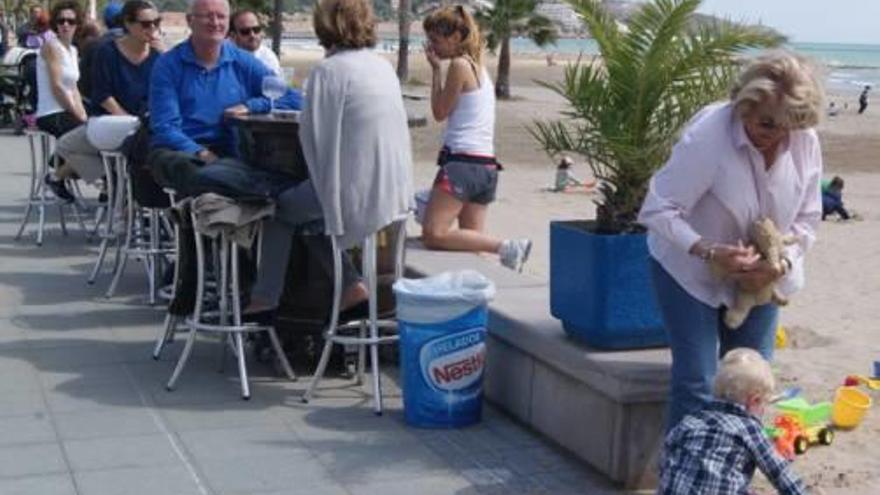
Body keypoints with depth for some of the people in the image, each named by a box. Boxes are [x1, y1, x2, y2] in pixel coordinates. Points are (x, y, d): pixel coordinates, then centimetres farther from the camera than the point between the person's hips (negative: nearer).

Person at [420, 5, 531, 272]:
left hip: (462, 161, -9)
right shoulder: (479, 67, 19)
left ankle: (505, 247, -19)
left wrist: (435, 69, 4)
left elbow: (440, 112, 0)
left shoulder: (459, 65, -7)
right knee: (471, 240, 8)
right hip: (487, 166, 9)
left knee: (434, 234, -13)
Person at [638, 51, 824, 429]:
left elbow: (807, 219, -1)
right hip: (691, 272, -5)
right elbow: (658, 210, -26)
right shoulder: (708, 135, -28)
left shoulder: (806, 143, -11)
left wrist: (779, 264, -19)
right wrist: (709, 252, -36)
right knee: (696, 385, -9)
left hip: (759, 279, 5)